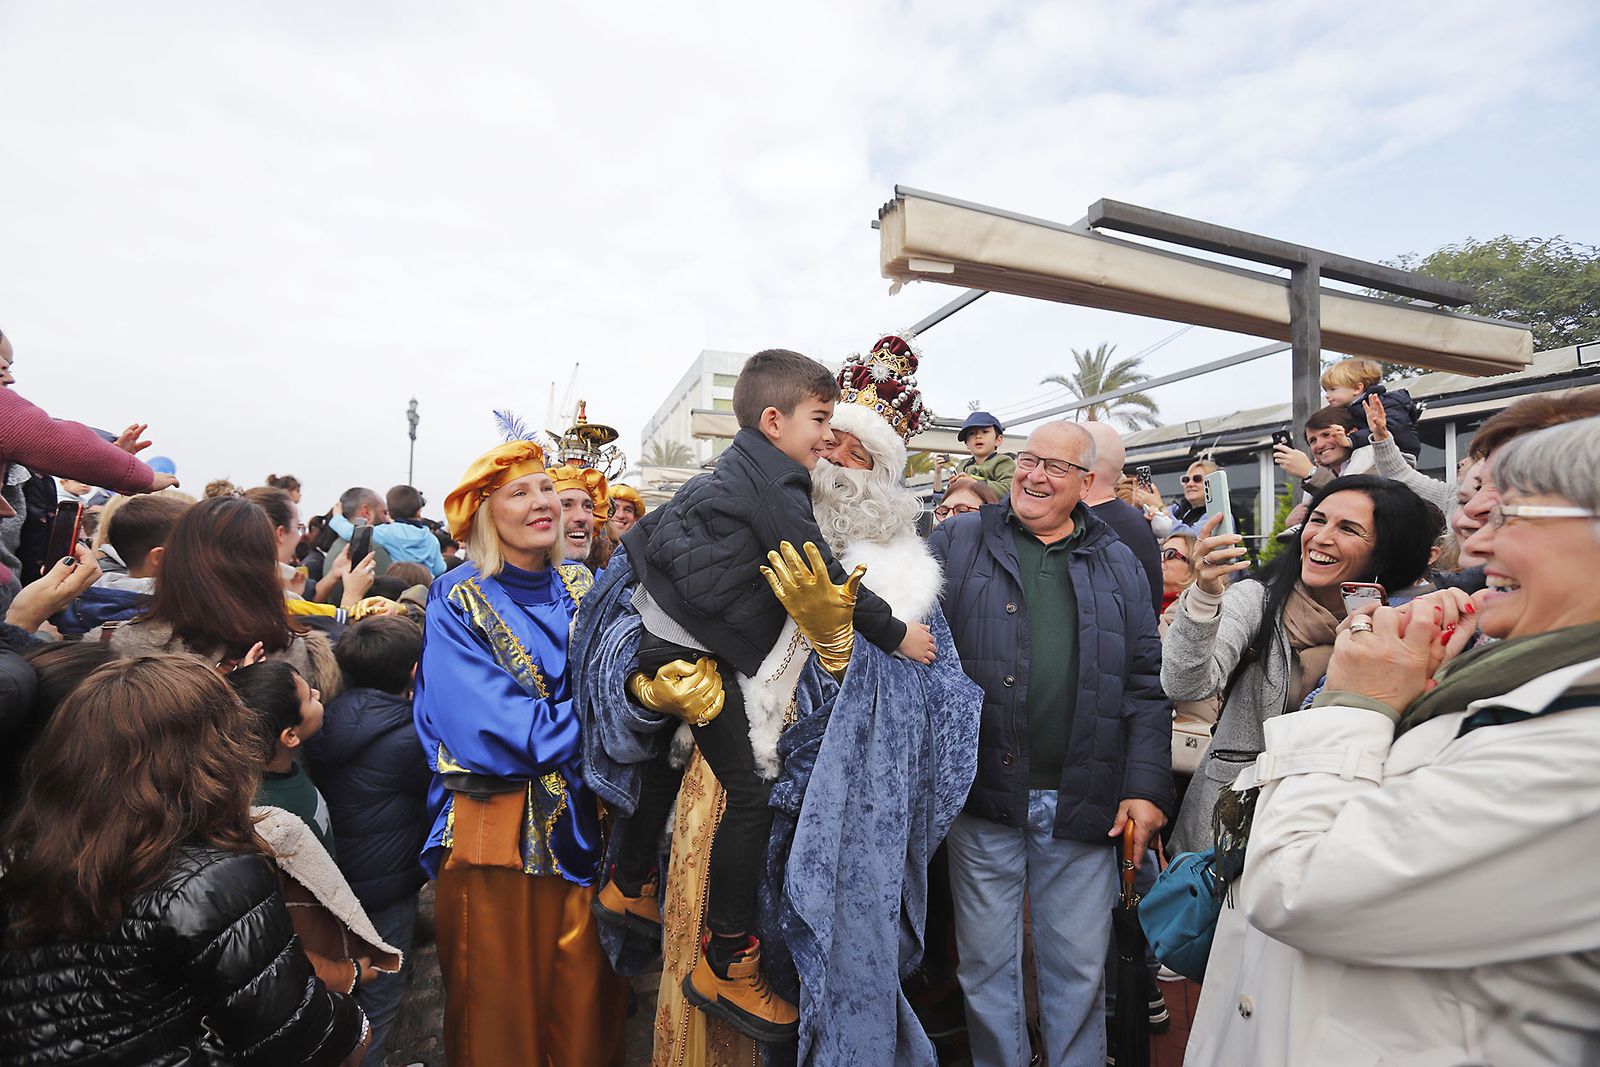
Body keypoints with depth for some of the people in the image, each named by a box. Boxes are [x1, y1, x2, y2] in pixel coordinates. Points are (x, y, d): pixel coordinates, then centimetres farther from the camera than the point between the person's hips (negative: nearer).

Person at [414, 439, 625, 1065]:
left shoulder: (580, 587, 6)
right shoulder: (457, 601, -8)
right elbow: (493, 731, -18)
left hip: (586, 821, 4)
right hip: (497, 829, -3)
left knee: (586, 998, 16)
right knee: (501, 1004, 13)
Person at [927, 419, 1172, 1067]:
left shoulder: (1119, 565, 9)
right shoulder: (957, 544, 2)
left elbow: (1146, 684, 7)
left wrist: (1147, 786, 0)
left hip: (1083, 805, 2)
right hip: (984, 795, -1)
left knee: (1079, 968, 15)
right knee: (988, 963, 14)